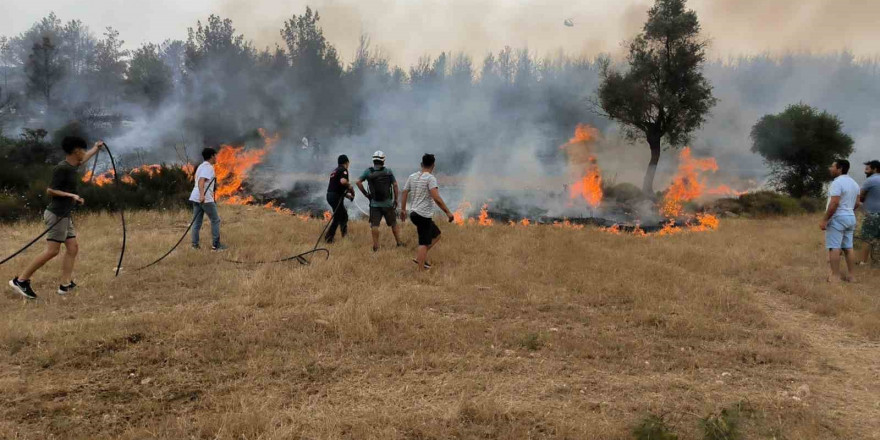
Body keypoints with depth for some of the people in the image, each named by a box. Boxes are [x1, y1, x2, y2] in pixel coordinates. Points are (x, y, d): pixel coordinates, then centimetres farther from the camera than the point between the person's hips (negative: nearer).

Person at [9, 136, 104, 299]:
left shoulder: (72, 166, 11)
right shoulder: (62, 168, -16)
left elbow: (83, 159, 34)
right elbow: (50, 190, -17)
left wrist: (96, 148, 48)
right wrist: (71, 195, -23)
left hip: (64, 215, 10)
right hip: (57, 214, -10)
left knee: (73, 247, 5)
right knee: (52, 250, -11)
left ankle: (65, 284, 4)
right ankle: (20, 280, -4)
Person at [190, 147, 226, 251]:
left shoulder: (201, 166, 20)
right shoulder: (208, 167, -10)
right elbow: (201, 181, -25)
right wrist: (202, 195, -38)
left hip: (196, 197, 9)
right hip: (205, 199, -9)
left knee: (197, 222, 8)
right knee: (215, 220, 0)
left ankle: (195, 244, 6)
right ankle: (216, 245, 0)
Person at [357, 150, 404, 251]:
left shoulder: (368, 171, -1)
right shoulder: (388, 171, -3)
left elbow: (358, 182, -6)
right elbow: (395, 185, -4)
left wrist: (365, 193, 2)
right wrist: (396, 199, 4)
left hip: (374, 204, 0)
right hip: (387, 203, 0)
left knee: (374, 225, 2)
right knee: (393, 224, 13)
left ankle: (376, 246, 0)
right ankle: (399, 242, 19)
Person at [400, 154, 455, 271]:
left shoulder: (412, 176, 8)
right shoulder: (430, 178, -14)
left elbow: (404, 193, 12)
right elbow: (436, 198, -23)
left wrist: (403, 210, 23)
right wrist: (448, 212, -19)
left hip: (414, 213, 8)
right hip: (424, 216, -8)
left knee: (436, 234, 21)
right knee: (424, 244, -3)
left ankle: (419, 257, 15)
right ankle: (420, 270, -2)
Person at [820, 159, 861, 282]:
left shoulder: (837, 182, -16)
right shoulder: (854, 183, 13)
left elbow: (834, 203, -23)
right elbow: (857, 204, 17)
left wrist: (824, 220, -20)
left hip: (837, 218, -9)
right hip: (850, 218, 9)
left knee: (834, 247, -7)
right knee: (848, 248, 11)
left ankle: (835, 276, -8)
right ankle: (851, 275, 13)